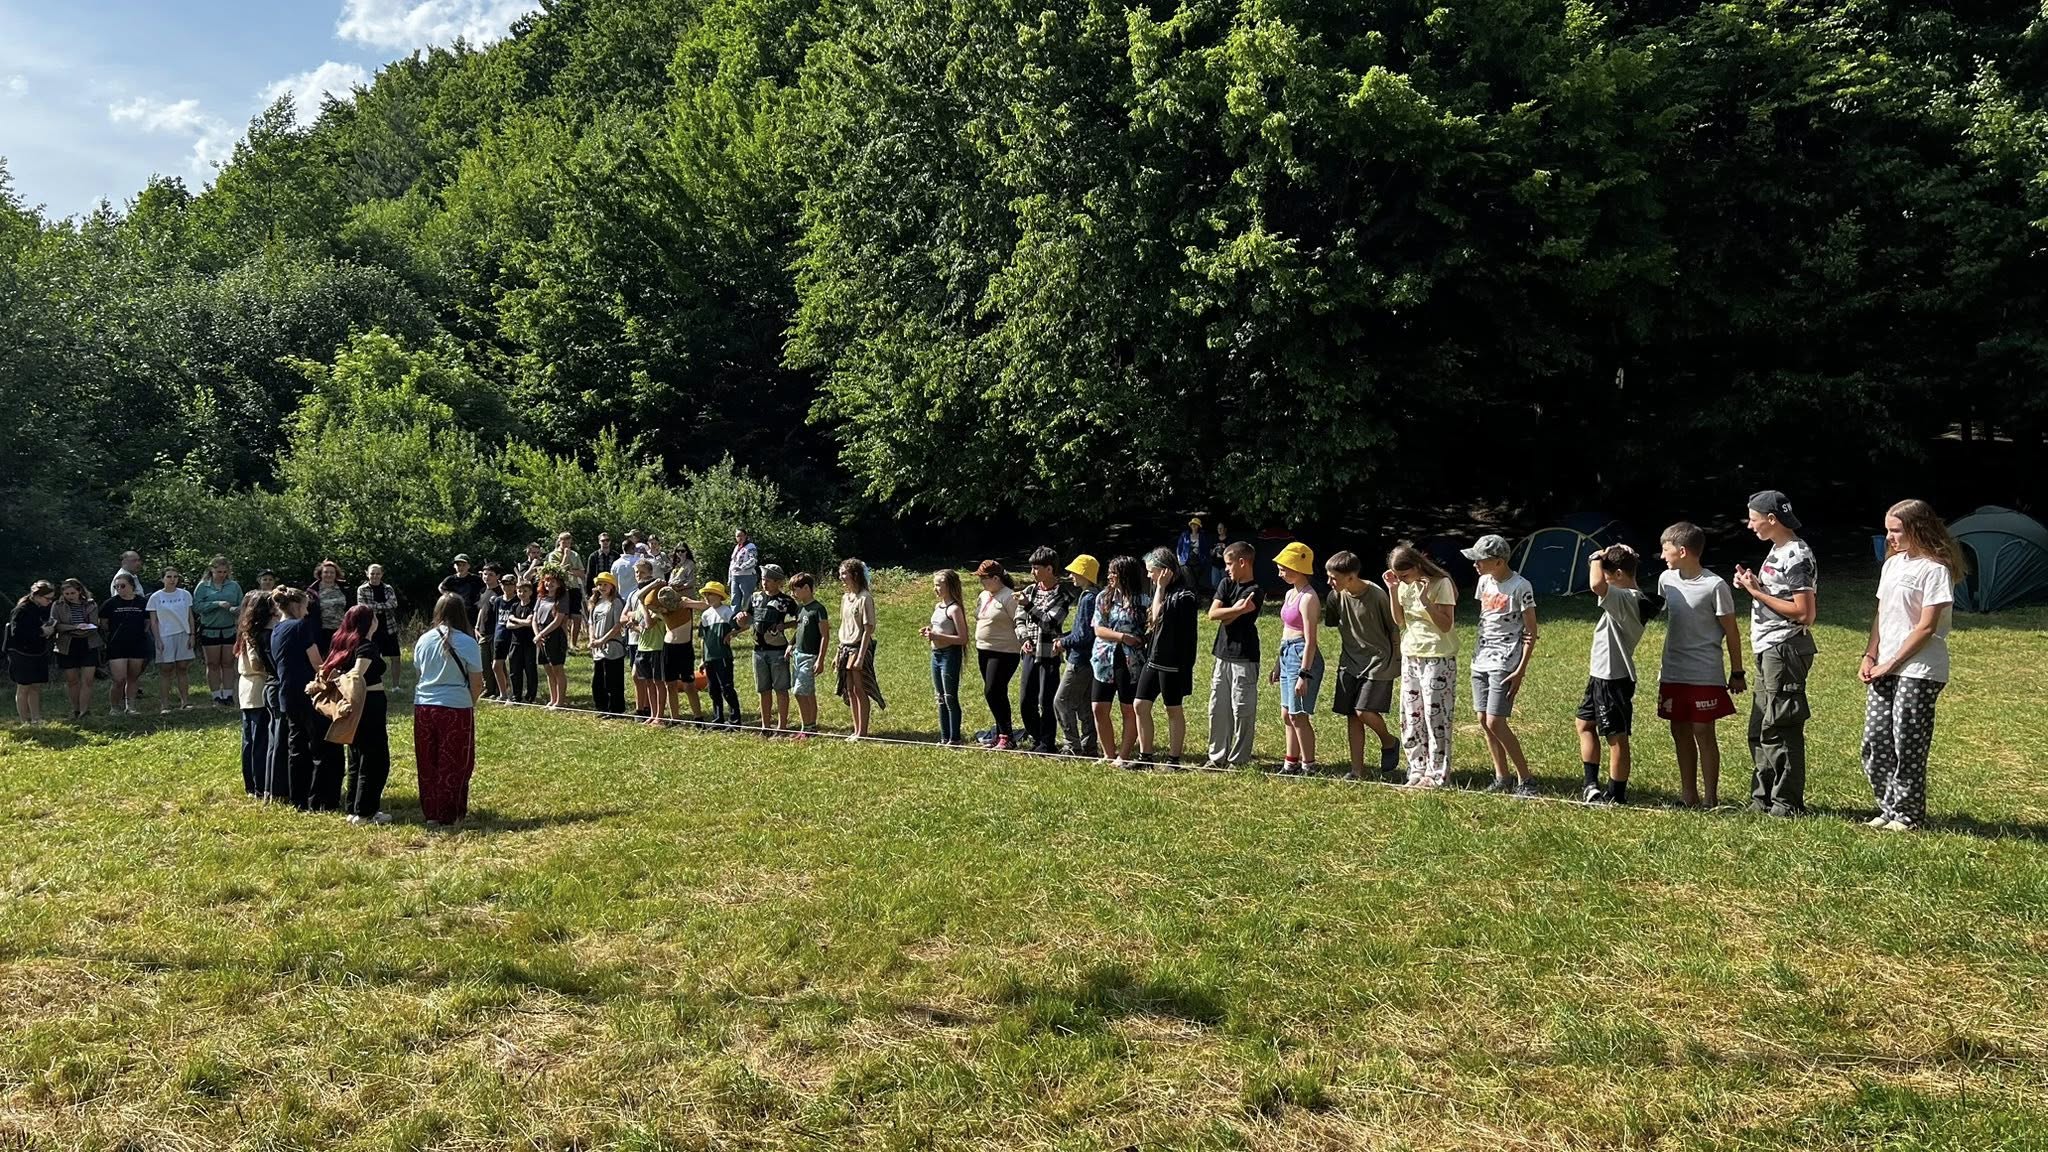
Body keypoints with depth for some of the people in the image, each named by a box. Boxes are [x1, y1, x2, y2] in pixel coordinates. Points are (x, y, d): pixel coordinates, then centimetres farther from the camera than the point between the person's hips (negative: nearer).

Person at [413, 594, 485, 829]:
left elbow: (417, 674, 12)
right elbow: (476, 683, -5)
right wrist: (471, 703, 13)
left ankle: (430, 813, 20)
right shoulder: (467, 643, -9)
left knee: (428, 764, 13)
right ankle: (449, 815, 11)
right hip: (456, 708, -4)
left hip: (423, 706, 4)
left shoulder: (423, 640, 2)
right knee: (454, 765, 8)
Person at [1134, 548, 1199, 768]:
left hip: (1172, 662, -9)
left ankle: (1174, 759, 13)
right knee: (1141, 705, 7)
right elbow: (1154, 621, 6)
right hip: (1152, 659, 9)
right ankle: (1145, 756, 17)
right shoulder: (1161, 591, 14)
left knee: (1174, 710, 4)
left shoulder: (1183, 596, -14)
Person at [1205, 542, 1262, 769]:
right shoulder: (1226, 584, 9)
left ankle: (1239, 759, 8)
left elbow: (1229, 620, -15)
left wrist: (1226, 613, 2)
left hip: (1244, 658, -7)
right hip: (1223, 654, 7)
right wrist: (1238, 609, -14)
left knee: (1242, 710, -1)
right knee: (1218, 708, 9)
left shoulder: (1255, 591, -11)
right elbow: (1212, 614, -5)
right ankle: (1217, 756, 18)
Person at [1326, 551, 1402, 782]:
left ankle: (1389, 743, 15)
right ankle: (1358, 771, 10)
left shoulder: (1376, 595, -18)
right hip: (1350, 660, 6)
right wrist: (1344, 654, 14)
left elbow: (1393, 629, -7)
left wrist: (1398, 661, -1)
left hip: (1378, 660, -6)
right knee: (1351, 715, 3)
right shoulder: (1336, 596, -3)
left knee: (1364, 711, -16)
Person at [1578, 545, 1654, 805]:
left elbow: (1596, 585, -38)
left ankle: (1616, 795, 11)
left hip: (1614, 679, -11)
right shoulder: (1631, 599, 9)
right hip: (1602, 676, 11)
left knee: (1616, 738, 1)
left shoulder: (1626, 599, -24)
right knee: (1584, 723, 21)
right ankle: (1592, 784, 26)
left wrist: (1596, 559, -24)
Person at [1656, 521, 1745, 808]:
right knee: (1680, 731, 11)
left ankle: (1711, 798, 8)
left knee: (1703, 733, -1)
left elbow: (1731, 632, -7)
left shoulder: (1714, 586, -13)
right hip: (1672, 673, 6)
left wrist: (1737, 673, -5)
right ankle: (1688, 794, 22)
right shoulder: (1666, 579, 4)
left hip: (1705, 675, -6)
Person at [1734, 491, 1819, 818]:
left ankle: (1787, 803, 2)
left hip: (1785, 650, -10)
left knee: (1779, 729, -5)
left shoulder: (1797, 557, -15)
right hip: (1768, 652, 10)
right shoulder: (1777, 551, 15)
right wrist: (1753, 585, 5)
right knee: (1759, 730, 14)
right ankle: (1762, 798, 21)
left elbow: (1805, 613, -20)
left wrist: (1757, 593, -15)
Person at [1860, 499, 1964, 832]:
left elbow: (1926, 628, -14)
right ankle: (1888, 809, 18)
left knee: (1907, 745, -2)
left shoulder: (1935, 569, -11)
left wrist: (1891, 664, -13)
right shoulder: (1893, 563, 14)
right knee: (1875, 741, 6)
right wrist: (1869, 656, 6)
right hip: (1885, 669, 7)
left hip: (1919, 672, -7)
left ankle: (1908, 815, 11)